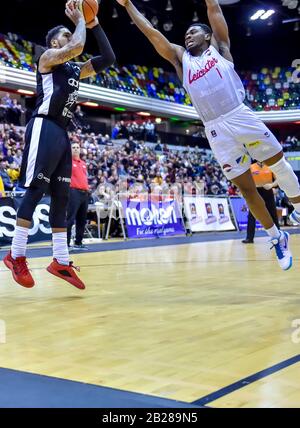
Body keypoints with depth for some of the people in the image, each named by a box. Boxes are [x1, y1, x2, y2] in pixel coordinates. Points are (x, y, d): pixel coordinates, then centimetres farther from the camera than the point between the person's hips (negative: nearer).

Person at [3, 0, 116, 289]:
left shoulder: (75, 69, 24)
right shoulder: (48, 57, 2)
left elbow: (108, 58, 20)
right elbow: (78, 45, -16)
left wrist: (94, 24, 17)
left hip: (62, 132, 9)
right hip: (44, 128, -9)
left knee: (61, 196, 5)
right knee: (36, 190, -12)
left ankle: (61, 261, 7)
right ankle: (16, 256, -8)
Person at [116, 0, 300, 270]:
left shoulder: (218, 47, 12)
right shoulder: (180, 58, 17)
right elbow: (151, 32, 14)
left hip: (242, 117, -2)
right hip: (216, 131, 2)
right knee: (246, 187, 4)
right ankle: (277, 238, 18)